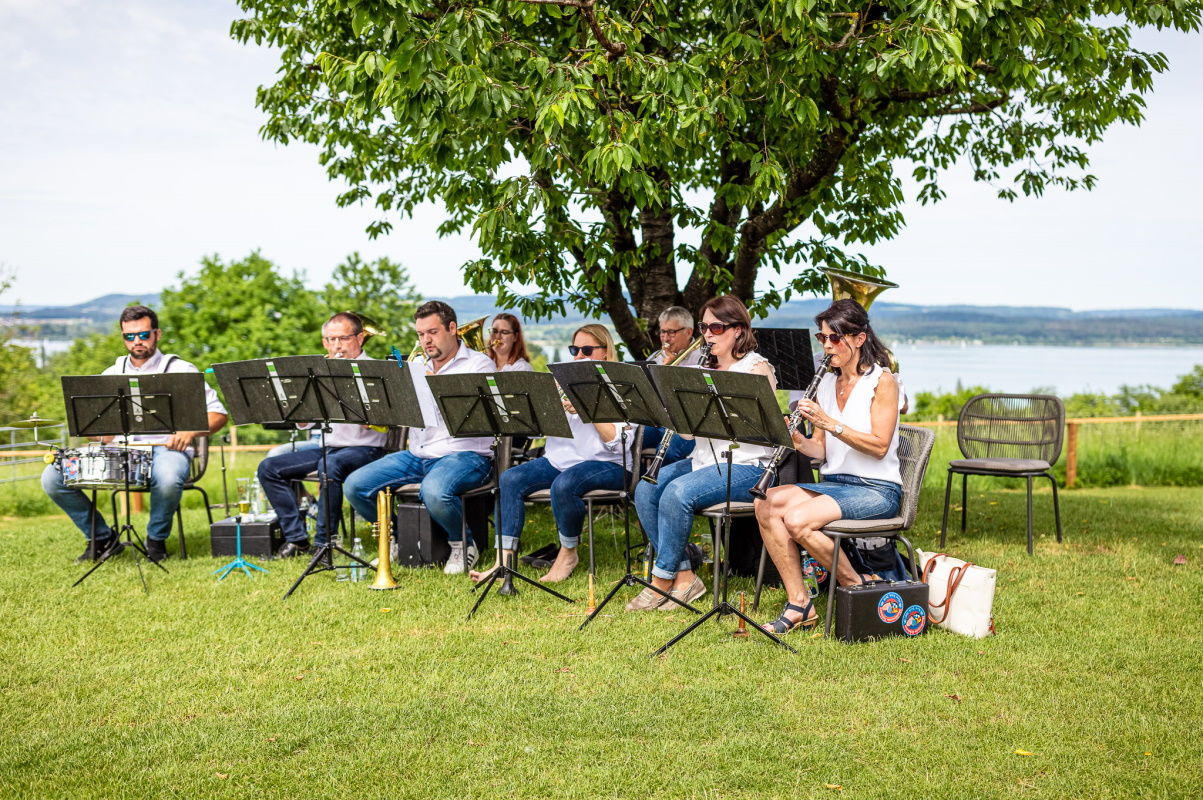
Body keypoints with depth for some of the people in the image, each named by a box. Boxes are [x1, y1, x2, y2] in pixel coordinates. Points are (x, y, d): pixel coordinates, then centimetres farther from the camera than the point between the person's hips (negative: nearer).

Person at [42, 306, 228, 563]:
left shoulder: (179, 370, 5)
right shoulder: (112, 374, 18)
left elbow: (218, 414, 0)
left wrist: (190, 432, -19)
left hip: (166, 448, -4)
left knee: (168, 479, -41)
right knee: (52, 478, -14)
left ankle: (156, 539, -9)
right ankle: (102, 537, 6)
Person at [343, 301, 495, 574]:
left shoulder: (478, 364, 0)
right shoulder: (416, 367, 19)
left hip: (465, 454, -6)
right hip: (417, 455, 7)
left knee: (434, 491, -38)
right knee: (354, 485, -8)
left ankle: (463, 544, -7)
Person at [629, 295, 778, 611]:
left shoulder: (757, 368, -3)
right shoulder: (707, 369, 18)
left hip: (746, 466, -8)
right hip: (704, 458, 8)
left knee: (677, 492, -30)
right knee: (645, 489, -15)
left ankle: (662, 579, -15)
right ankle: (683, 576, -13)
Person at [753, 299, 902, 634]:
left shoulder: (882, 380, -6)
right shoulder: (826, 382, 12)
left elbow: (879, 446, -16)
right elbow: (822, 451, 11)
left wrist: (829, 423, -24)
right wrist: (797, 440, -10)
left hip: (876, 490, -7)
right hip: (833, 482, 7)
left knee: (798, 520, -29)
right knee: (766, 504, -20)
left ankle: (857, 585, -6)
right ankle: (798, 604, -16)